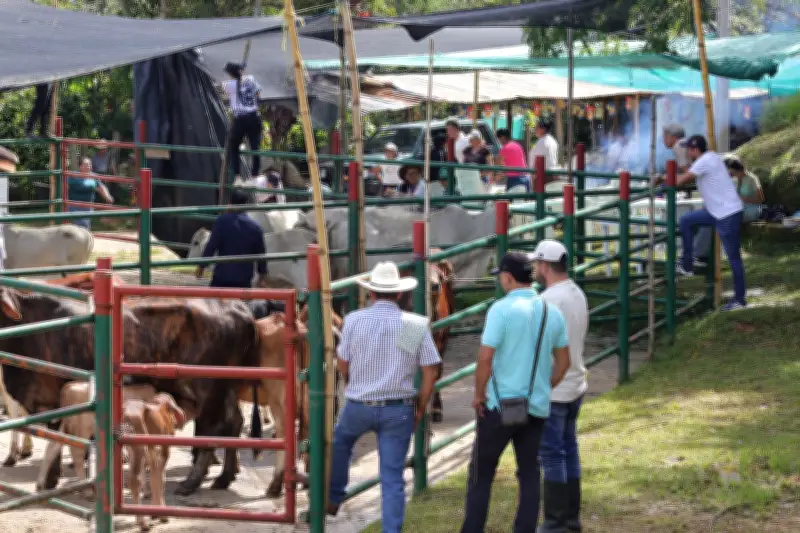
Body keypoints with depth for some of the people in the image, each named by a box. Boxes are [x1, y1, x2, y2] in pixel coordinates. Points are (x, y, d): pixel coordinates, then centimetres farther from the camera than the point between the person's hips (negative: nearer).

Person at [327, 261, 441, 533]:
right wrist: (420, 408, 8)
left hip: (358, 406, 1)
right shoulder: (417, 325, -8)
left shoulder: (354, 320, -10)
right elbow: (430, 373, -6)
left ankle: (333, 499, 40)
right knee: (393, 477, 6)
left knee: (340, 442, 32)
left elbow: (342, 365, 1)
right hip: (399, 410, 0)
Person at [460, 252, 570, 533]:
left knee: (482, 471, 8)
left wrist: (478, 394, -6)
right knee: (529, 472, 12)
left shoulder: (502, 309, -14)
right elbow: (563, 361, 11)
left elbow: (485, 357, -19)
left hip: (502, 404, -5)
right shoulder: (552, 312, 5)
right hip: (537, 406, 5)